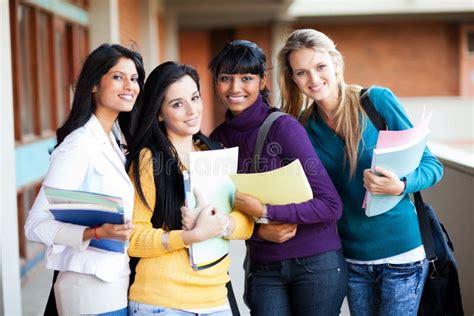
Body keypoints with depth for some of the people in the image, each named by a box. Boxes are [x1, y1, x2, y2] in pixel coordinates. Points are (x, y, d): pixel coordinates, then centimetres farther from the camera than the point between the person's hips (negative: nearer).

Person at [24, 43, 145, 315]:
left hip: (118, 283, 8)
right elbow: (36, 225, -19)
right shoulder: (78, 145, -16)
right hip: (92, 289, -8)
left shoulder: (112, 142, 9)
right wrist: (97, 233, -30)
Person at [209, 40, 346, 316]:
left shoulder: (284, 127, -13)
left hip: (316, 263, -3)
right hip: (264, 269, 4)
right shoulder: (218, 139, 1)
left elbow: (331, 205, -16)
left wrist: (263, 212, -22)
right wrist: (258, 230, -11)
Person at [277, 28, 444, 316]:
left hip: (401, 251, -3)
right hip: (352, 257, 4)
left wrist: (400, 186, -26)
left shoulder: (377, 101, -9)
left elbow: (431, 165, -6)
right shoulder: (304, 127, 1)